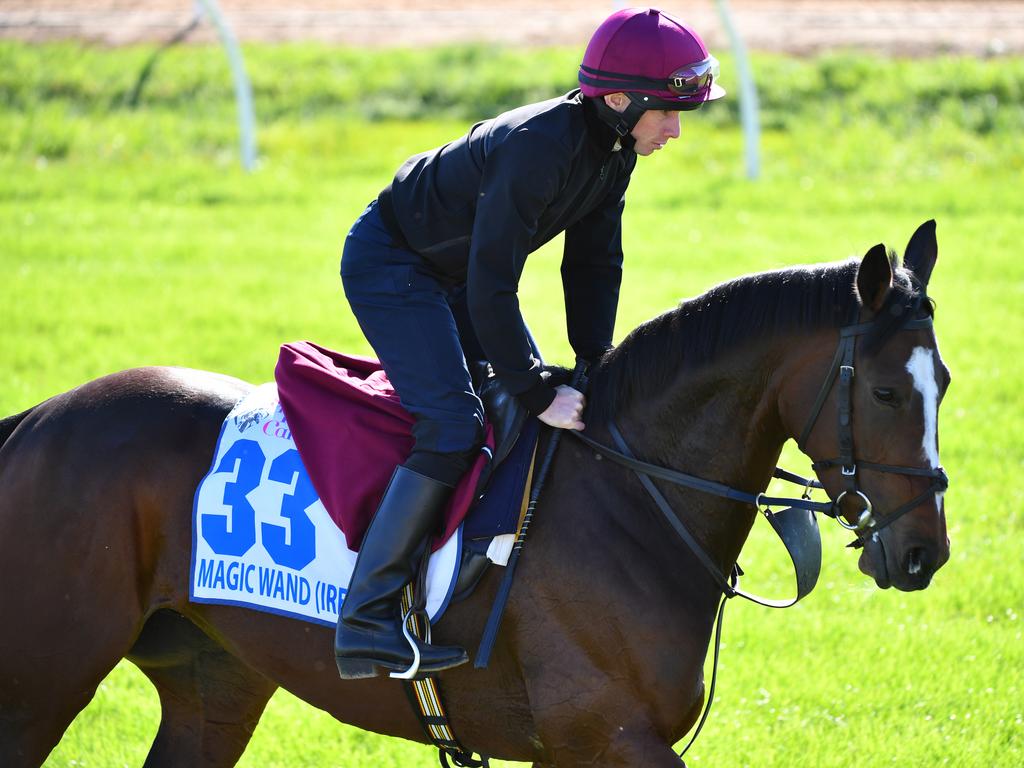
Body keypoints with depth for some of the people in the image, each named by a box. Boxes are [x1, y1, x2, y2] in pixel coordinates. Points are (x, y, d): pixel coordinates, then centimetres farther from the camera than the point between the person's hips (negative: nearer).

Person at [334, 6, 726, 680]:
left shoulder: (614, 150, -6)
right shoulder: (537, 147, -34)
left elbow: (595, 262, 6)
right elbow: (490, 291, -33)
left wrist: (593, 366, -3)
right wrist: (539, 396, -28)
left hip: (454, 269, 10)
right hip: (389, 264, -10)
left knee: (540, 402, 10)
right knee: (454, 423, -22)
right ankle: (366, 618, -21)